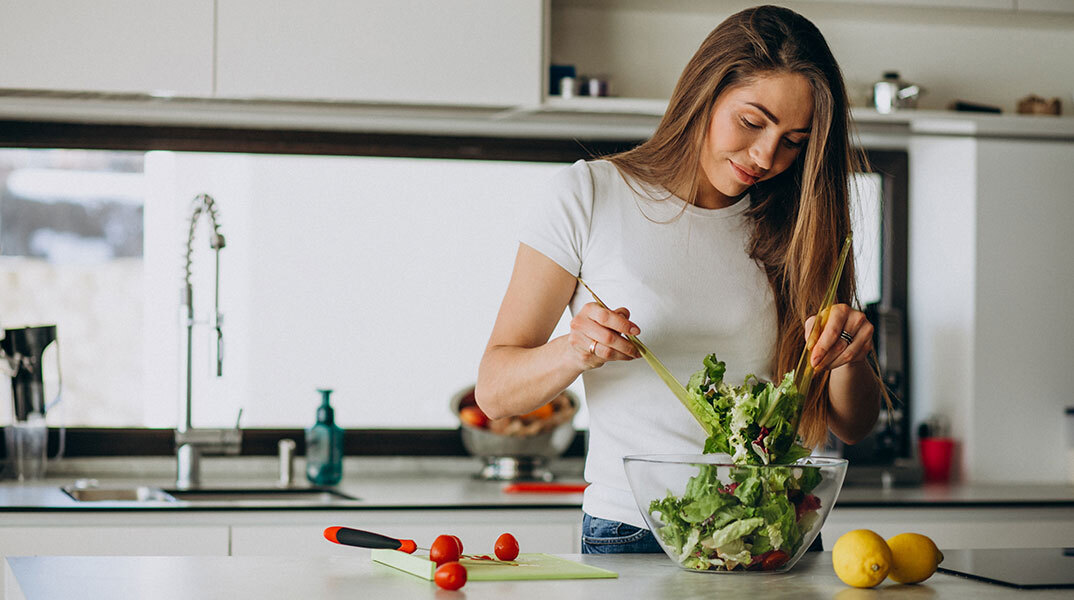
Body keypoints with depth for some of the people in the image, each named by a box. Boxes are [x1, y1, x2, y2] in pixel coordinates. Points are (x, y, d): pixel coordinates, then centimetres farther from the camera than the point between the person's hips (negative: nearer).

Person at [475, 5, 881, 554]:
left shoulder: (792, 226, 11)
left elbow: (852, 426, 13)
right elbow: (494, 390, -1)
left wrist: (848, 358, -9)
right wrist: (574, 352, -21)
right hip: (630, 535, -3)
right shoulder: (590, 195, 1)